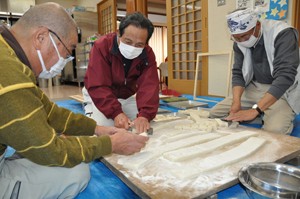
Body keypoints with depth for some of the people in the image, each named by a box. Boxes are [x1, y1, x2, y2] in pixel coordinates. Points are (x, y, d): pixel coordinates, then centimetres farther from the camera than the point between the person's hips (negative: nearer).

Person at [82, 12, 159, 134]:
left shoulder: (148, 54, -16)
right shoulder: (102, 46, -26)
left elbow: (149, 87, -27)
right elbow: (98, 86, -31)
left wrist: (144, 115, -43)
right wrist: (115, 113, -43)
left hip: (127, 98, 3)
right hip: (98, 97, -3)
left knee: (143, 127, -4)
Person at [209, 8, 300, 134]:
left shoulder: (283, 34, -23)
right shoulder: (239, 42, -5)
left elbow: (285, 76, -31)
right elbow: (238, 73, -4)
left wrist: (255, 110, -39)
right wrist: (236, 102, -22)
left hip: (282, 91, -5)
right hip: (253, 88, 6)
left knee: (274, 131, -33)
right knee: (214, 114, -5)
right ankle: (263, 116, 7)